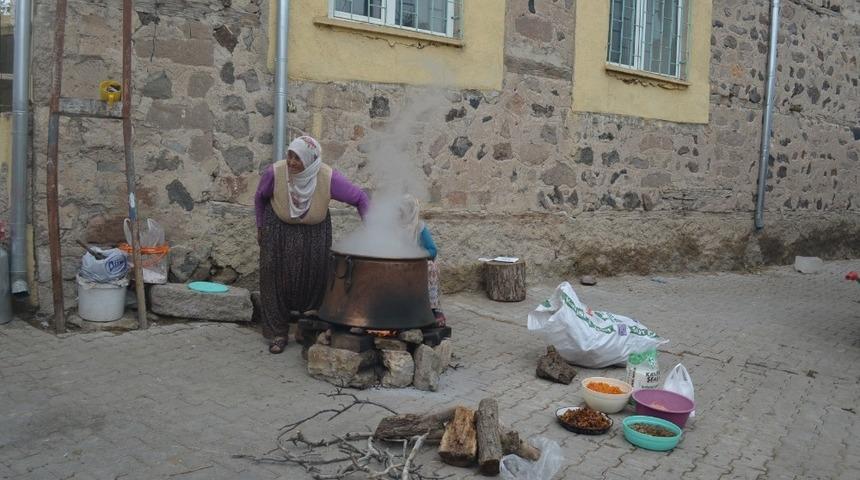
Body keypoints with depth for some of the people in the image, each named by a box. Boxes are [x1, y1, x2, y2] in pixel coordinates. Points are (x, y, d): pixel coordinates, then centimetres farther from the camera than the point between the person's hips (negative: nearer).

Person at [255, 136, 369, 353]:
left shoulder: (328, 177, -25)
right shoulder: (275, 172, -23)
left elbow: (360, 198, -13)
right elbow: (260, 197, -1)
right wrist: (260, 227, 8)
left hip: (315, 232, 0)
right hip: (278, 229, 0)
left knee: (315, 277, -1)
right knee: (276, 277, -3)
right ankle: (278, 332, 10)